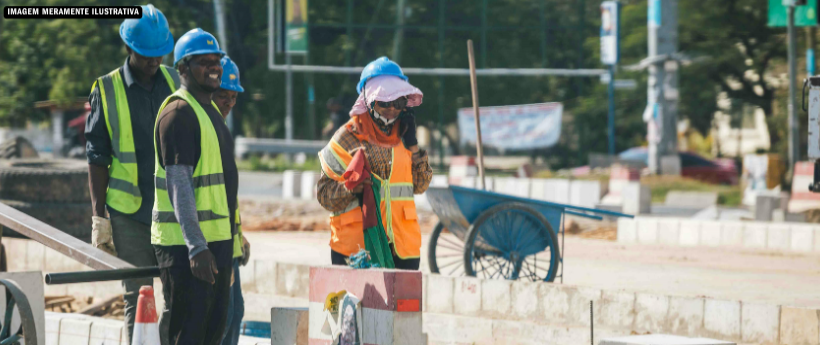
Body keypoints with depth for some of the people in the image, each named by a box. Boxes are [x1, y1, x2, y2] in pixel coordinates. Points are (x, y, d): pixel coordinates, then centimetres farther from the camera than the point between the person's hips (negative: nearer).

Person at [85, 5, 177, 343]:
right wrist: (99, 217, -4)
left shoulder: (175, 82, 9)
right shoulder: (107, 90, 0)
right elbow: (97, 159, 0)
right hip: (130, 213, -3)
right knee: (138, 298, 1)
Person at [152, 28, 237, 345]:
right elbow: (178, 184, -20)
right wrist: (196, 247, -26)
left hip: (216, 239, 10)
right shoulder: (178, 113, -13)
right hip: (185, 244, -10)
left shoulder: (211, 111, 18)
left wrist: (233, 236, 24)